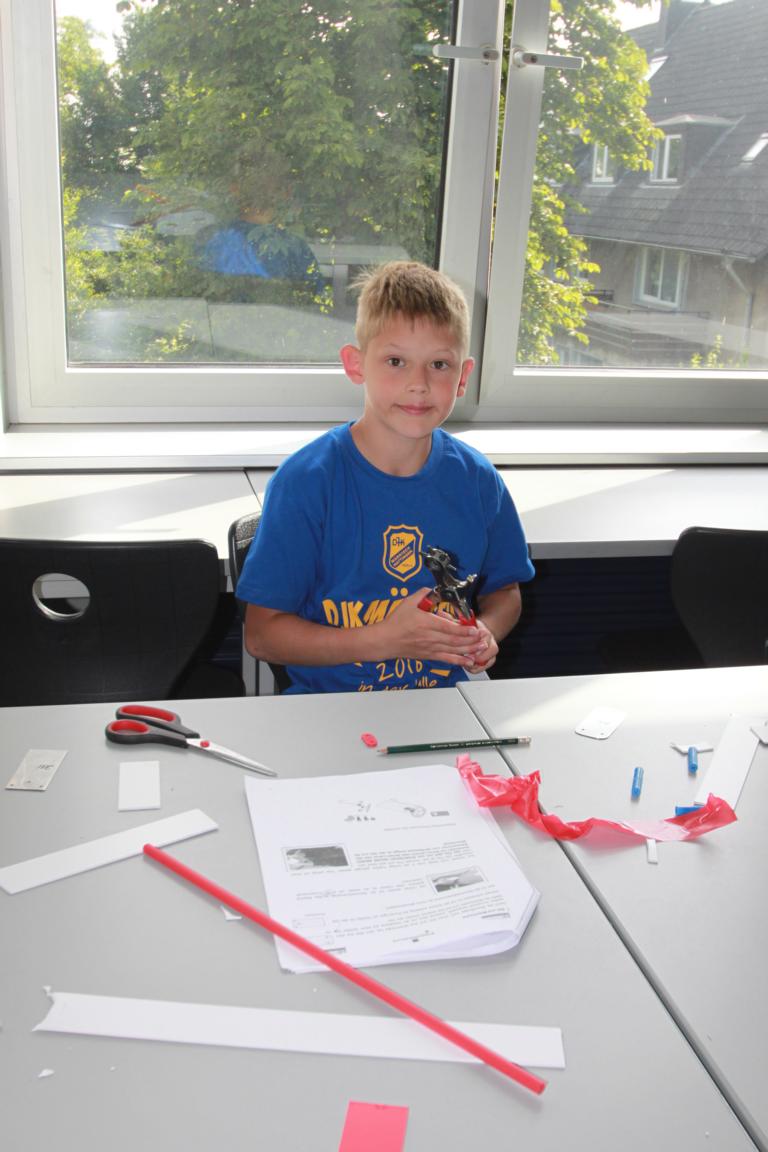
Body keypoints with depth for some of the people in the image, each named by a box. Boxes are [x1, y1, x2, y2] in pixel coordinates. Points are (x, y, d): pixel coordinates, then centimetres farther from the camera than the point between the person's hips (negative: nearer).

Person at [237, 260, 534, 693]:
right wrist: (383, 640, -18)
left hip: (443, 705, 3)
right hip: (327, 707, -3)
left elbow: (504, 588, 17)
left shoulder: (477, 479, 0)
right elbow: (262, 633, -10)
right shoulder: (305, 480, -11)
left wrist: (486, 633, -5)